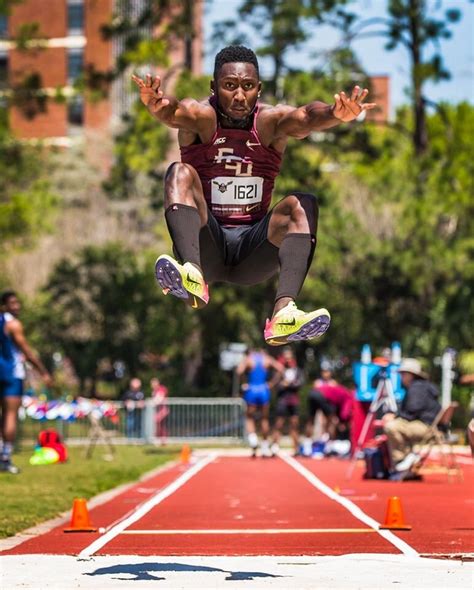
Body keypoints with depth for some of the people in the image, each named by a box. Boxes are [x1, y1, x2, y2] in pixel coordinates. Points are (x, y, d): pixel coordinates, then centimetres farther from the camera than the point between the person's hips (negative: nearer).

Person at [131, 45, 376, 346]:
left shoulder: (271, 121, -3)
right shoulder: (201, 117, -5)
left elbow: (307, 116, -26)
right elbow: (173, 112, -29)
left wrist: (336, 114, -49)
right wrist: (157, 104, -54)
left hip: (254, 249, 1)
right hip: (207, 246, -1)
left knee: (303, 205, -23)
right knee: (180, 173, -22)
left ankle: (284, 313, -44)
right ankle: (194, 276, -46)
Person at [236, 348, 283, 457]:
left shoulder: (247, 359, 0)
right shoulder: (267, 359, 6)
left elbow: (239, 371, -19)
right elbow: (280, 369, -5)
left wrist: (243, 383, -4)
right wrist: (272, 383, 1)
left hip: (251, 390, -2)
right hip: (264, 391, 2)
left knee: (250, 417, 11)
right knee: (264, 418, 16)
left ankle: (252, 436, -17)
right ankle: (265, 446, 20)